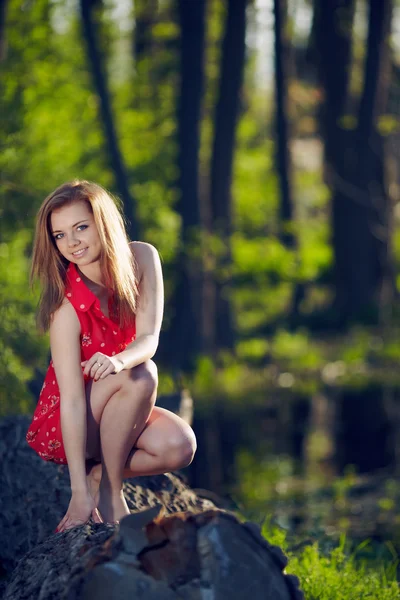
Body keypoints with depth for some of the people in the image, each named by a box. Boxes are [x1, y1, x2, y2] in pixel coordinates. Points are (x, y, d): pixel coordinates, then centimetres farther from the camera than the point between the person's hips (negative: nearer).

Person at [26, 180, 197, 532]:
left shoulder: (142, 259, -12)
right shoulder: (67, 306, -26)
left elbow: (149, 338, -21)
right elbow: (72, 399, -29)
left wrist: (117, 360, -47)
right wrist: (79, 493, -33)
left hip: (119, 413, 5)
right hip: (61, 424, -4)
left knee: (180, 447, -25)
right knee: (140, 376, -33)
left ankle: (100, 474, 0)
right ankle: (110, 493, -18)